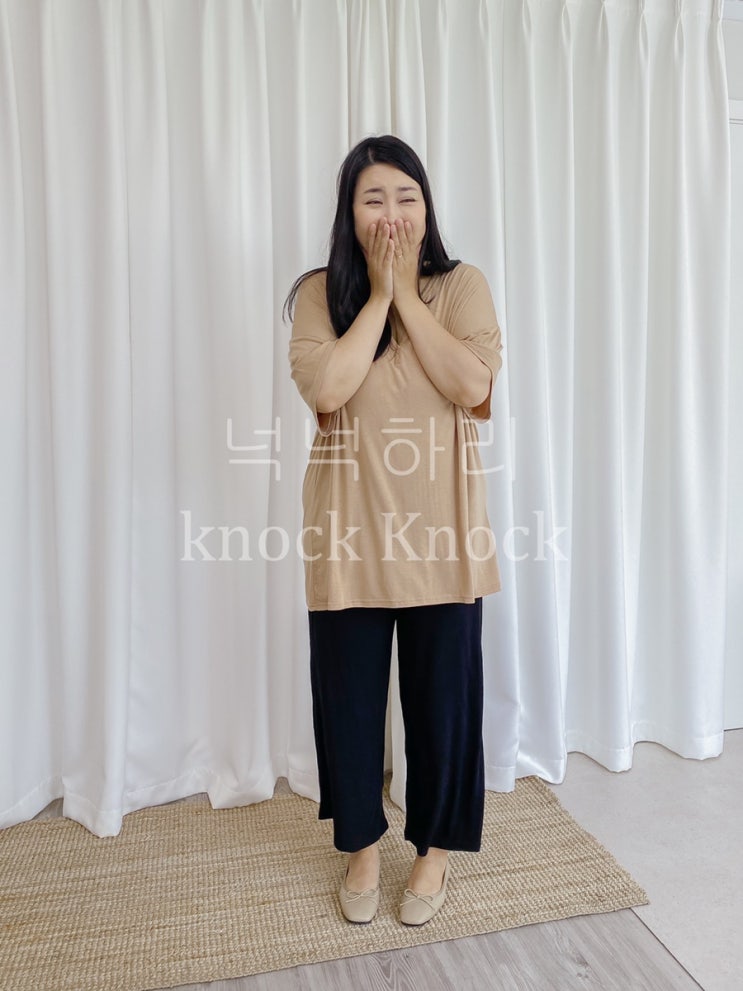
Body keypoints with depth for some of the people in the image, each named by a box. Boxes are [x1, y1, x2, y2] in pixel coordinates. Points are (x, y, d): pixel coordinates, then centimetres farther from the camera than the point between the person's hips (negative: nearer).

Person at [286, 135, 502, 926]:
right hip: (350, 529, 0)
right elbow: (324, 390, -16)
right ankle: (361, 847, 35)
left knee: (443, 694, 10)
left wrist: (406, 293, -11)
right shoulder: (320, 293, 1)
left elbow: (472, 385, -14)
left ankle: (435, 848, 34)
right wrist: (377, 294, -11)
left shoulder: (462, 285, 2)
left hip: (440, 530, 0)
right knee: (348, 696, 11)